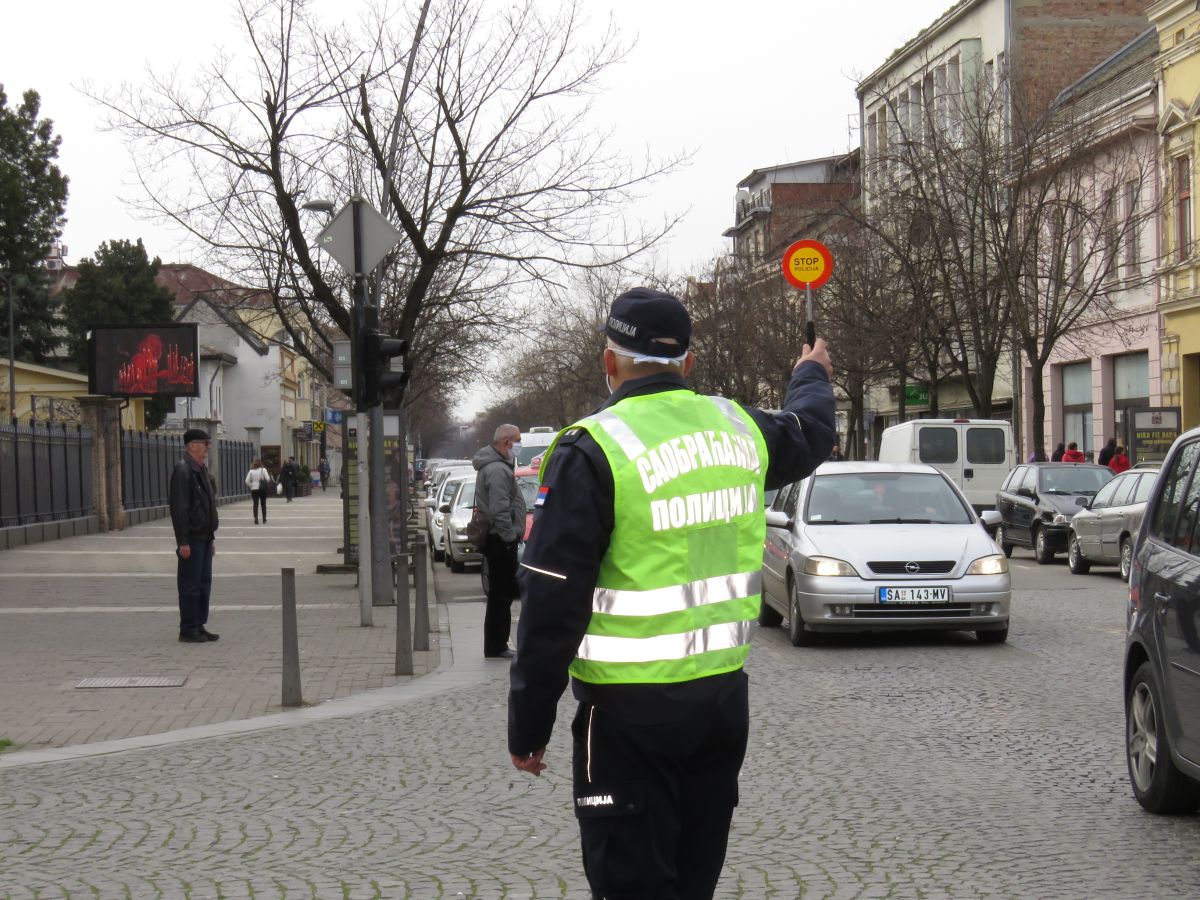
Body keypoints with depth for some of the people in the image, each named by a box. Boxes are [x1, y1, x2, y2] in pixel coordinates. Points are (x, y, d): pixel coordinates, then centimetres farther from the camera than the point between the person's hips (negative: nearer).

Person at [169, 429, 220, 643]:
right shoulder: (183, 471, -15)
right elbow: (179, 508, -20)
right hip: (192, 540, -9)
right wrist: (183, 541, -22)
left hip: (204, 537, 9)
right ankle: (188, 630, 3)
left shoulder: (201, 470, 16)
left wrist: (211, 537, 21)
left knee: (204, 583, 12)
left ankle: (199, 626, 19)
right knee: (190, 585, -3)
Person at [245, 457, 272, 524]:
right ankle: (264, 519, 15)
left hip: (254, 489, 1)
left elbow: (247, 481, -5)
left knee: (255, 504, 4)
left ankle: (256, 518, -7)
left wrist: (251, 486, 8)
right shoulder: (263, 470, -5)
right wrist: (266, 485, 5)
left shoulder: (251, 471, -1)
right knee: (263, 504, 11)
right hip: (262, 489, 0)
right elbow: (268, 479, -12)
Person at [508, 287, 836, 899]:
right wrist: (812, 375, 52)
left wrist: (528, 725, -7)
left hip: (631, 711, -6)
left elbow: (552, 606, -15)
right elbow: (811, 432, 30)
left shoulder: (593, 452, -14)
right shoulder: (739, 429, 5)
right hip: (724, 695, 6)